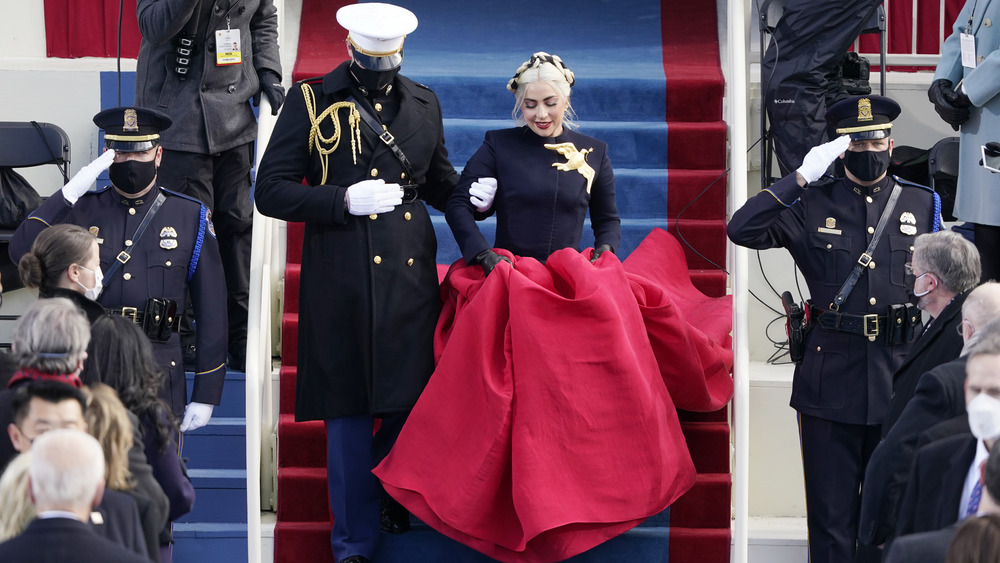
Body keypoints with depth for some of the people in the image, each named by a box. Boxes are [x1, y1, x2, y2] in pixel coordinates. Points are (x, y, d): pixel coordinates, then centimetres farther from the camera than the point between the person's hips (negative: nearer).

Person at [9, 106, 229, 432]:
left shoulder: (191, 217, 6)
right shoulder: (81, 212, 8)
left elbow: (211, 311, 5)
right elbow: (22, 252, -10)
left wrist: (206, 394, 0)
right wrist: (71, 191, -14)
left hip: (158, 369, -1)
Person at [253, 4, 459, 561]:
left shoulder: (423, 104, 13)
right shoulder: (312, 102, 0)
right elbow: (271, 191, -3)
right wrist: (344, 200, -16)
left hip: (410, 278, 3)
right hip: (342, 281, -3)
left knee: (416, 400, 3)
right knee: (349, 412, 3)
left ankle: (391, 493, 34)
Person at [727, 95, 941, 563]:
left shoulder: (922, 205, 9)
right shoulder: (813, 205, 3)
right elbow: (741, 230, -10)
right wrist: (800, 178, -11)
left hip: (899, 375, 2)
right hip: (831, 376, -1)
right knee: (831, 511, 2)